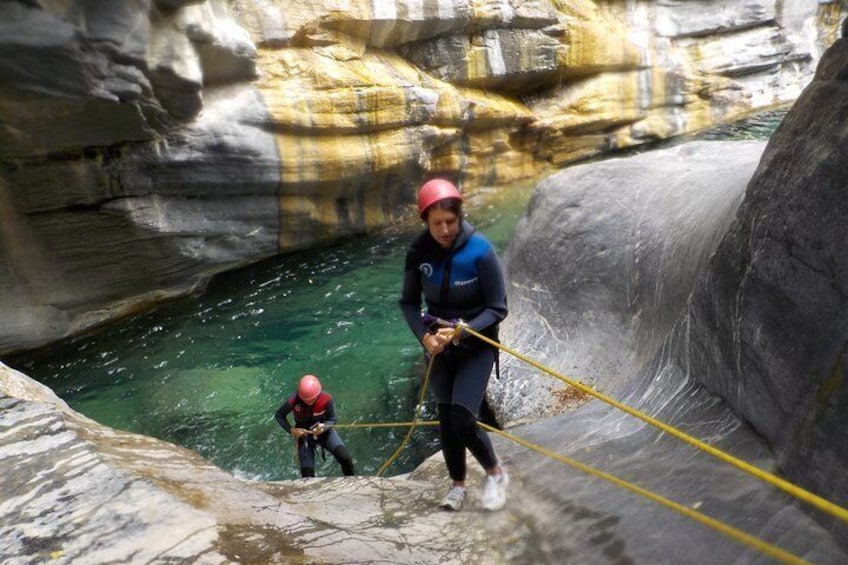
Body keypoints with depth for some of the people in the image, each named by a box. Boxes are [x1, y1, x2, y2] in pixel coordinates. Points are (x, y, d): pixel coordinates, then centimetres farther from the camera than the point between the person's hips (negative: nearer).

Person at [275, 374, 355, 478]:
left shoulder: (326, 398, -28)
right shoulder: (293, 401, -29)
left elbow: (332, 419, -13)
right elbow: (279, 415, -11)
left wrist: (324, 427, -35)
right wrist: (291, 430, -26)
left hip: (323, 429, 0)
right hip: (304, 433, 0)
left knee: (344, 457, -18)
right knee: (307, 473, -7)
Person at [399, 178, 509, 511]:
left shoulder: (480, 250, -21)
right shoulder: (418, 252, -11)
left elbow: (497, 309, -15)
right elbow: (408, 303, 0)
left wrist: (461, 332, -27)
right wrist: (424, 336, -16)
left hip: (476, 345, -3)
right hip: (437, 346, 4)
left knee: (462, 416, -14)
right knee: (445, 417, 7)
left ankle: (495, 473, 14)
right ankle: (457, 484, 29)